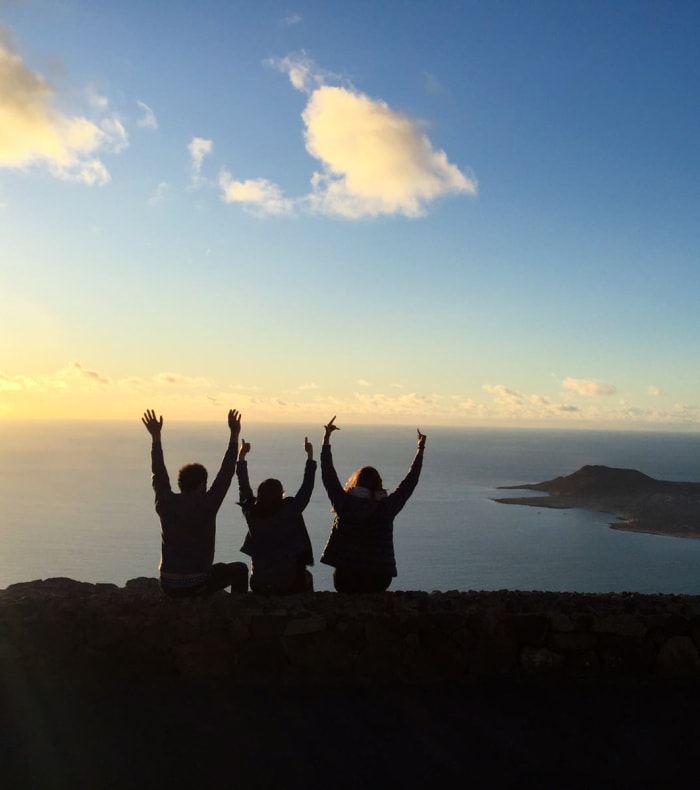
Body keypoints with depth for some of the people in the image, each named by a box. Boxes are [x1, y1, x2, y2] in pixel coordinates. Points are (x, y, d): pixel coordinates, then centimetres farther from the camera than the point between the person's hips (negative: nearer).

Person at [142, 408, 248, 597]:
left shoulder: (165, 504, -2)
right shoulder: (206, 505, -13)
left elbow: (159, 473, 12)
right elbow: (226, 475, -7)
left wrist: (156, 437, 19)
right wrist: (234, 436, -3)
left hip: (168, 586, 5)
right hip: (197, 585, -5)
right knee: (240, 570, 19)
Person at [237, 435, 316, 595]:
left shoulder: (252, 514, -8)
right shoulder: (290, 512, -16)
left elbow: (244, 488, 6)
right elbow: (307, 487, -6)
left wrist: (241, 456, 14)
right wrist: (310, 456, 2)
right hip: (289, 585, -2)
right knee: (306, 577, 31)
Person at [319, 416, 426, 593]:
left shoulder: (344, 504, -8)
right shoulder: (387, 508, -7)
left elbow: (328, 474, 2)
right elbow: (409, 483, 5)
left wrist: (326, 438, 8)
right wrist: (420, 451, 15)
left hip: (345, 577, -1)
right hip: (378, 579, 1)